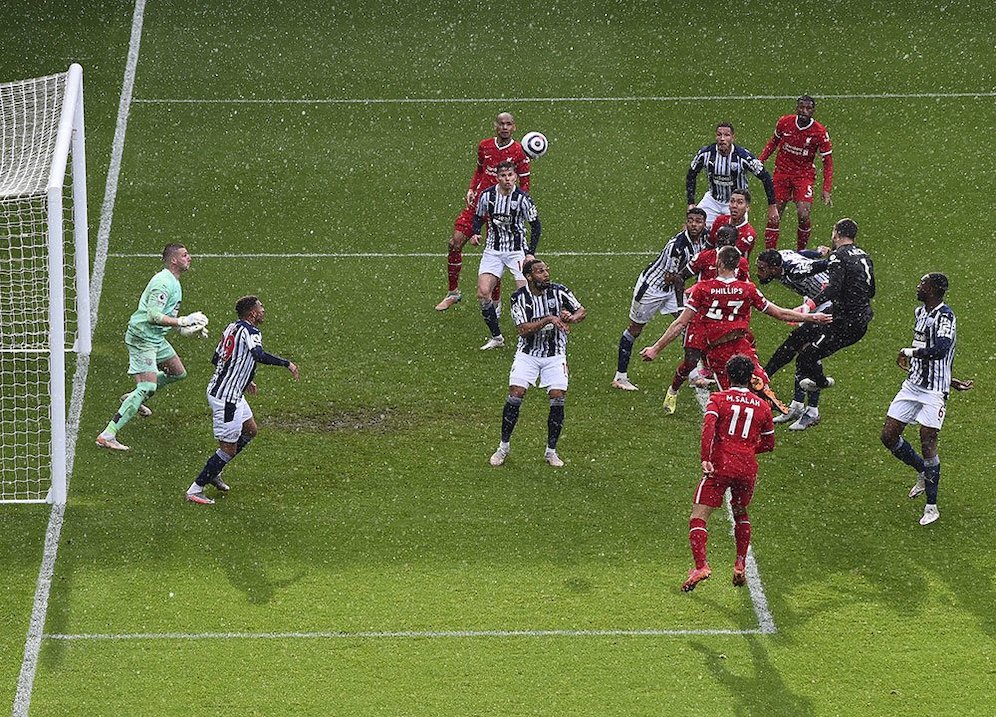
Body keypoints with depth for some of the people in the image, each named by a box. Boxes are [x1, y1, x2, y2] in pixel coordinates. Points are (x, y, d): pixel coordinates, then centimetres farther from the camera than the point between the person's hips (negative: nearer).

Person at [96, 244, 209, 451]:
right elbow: (153, 316, -29)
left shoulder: (173, 282, 14)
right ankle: (107, 435, -20)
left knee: (179, 373, 23)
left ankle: (134, 399, 37)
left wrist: (188, 330, 16)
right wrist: (183, 321, -25)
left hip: (156, 338, 11)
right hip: (142, 338, -11)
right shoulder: (163, 283, -20)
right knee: (147, 387, -18)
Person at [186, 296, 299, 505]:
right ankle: (195, 489, 3)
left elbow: (216, 359, 18)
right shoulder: (250, 332, -18)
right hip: (226, 397, -10)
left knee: (251, 430, 25)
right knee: (228, 448, -3)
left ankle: (214, 472, 31)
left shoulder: (232, 327, 9)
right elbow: (259, 355, -38)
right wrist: (287, 363, -25)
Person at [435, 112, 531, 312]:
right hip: (479, 202, 4)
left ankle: (495, 302, 10)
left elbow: (524, 184, 0)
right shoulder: (484, 146, 6)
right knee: (455, 242, -5)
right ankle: (453, 292, 11)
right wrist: (471, 190, 7)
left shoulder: (518, 152, -5)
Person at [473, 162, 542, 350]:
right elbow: (478, 217, 13)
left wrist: (530, 253, -11)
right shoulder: (487, 195, -4)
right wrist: (476, 233, -8)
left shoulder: (522, 198, -12)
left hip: (517, 251, -3)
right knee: (483, 293, -10)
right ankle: (496, 337, 3)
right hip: (493, 250, 3)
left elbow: (536, 226, -3)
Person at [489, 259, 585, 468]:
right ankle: (504, 447, 4)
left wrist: (569, 318, -23)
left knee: (557, 397, -11)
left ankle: (551, 451, 3)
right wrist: (548, 319, -30)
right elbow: (523, 330, -19)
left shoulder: (558, 291, -6)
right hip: (528, 353, -1)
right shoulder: (519, 298, -11)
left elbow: (582, 311, 0)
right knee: (515, 394, -12)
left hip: (555, 353, 1)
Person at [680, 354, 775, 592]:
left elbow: (708, 427, -14)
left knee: (698, 517, -5)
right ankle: (740, 565, 21)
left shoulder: (718, 399, 4)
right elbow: (768, 444, 20)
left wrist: (705, 458, -18)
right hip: (748, 469, 4)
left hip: (720, 466, -4)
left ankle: (701, 565, -24)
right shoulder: (762, 406, 14)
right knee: (741, 513, 28)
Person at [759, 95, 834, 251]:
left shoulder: (820, 133, -15)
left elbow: (828, 163, -8)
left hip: (804, 175, -2)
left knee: (803, 215, -16)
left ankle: (801, 252, 6)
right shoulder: (784, 122, -8)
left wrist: (826, 190, -15)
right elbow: (774, 142, 13)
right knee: (774, 217, -1)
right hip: (782, 172, 2)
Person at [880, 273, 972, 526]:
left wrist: (909, 352, -21)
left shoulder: (944, 316, -18)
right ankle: (923, 473, 30)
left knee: (927, 445, -7)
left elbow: (940, 350, -34)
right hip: (913, 385, 8)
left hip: (933, 391, -8)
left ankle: (931, 506, 3)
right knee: (889, 436, 7)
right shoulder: (920, 312, 10)